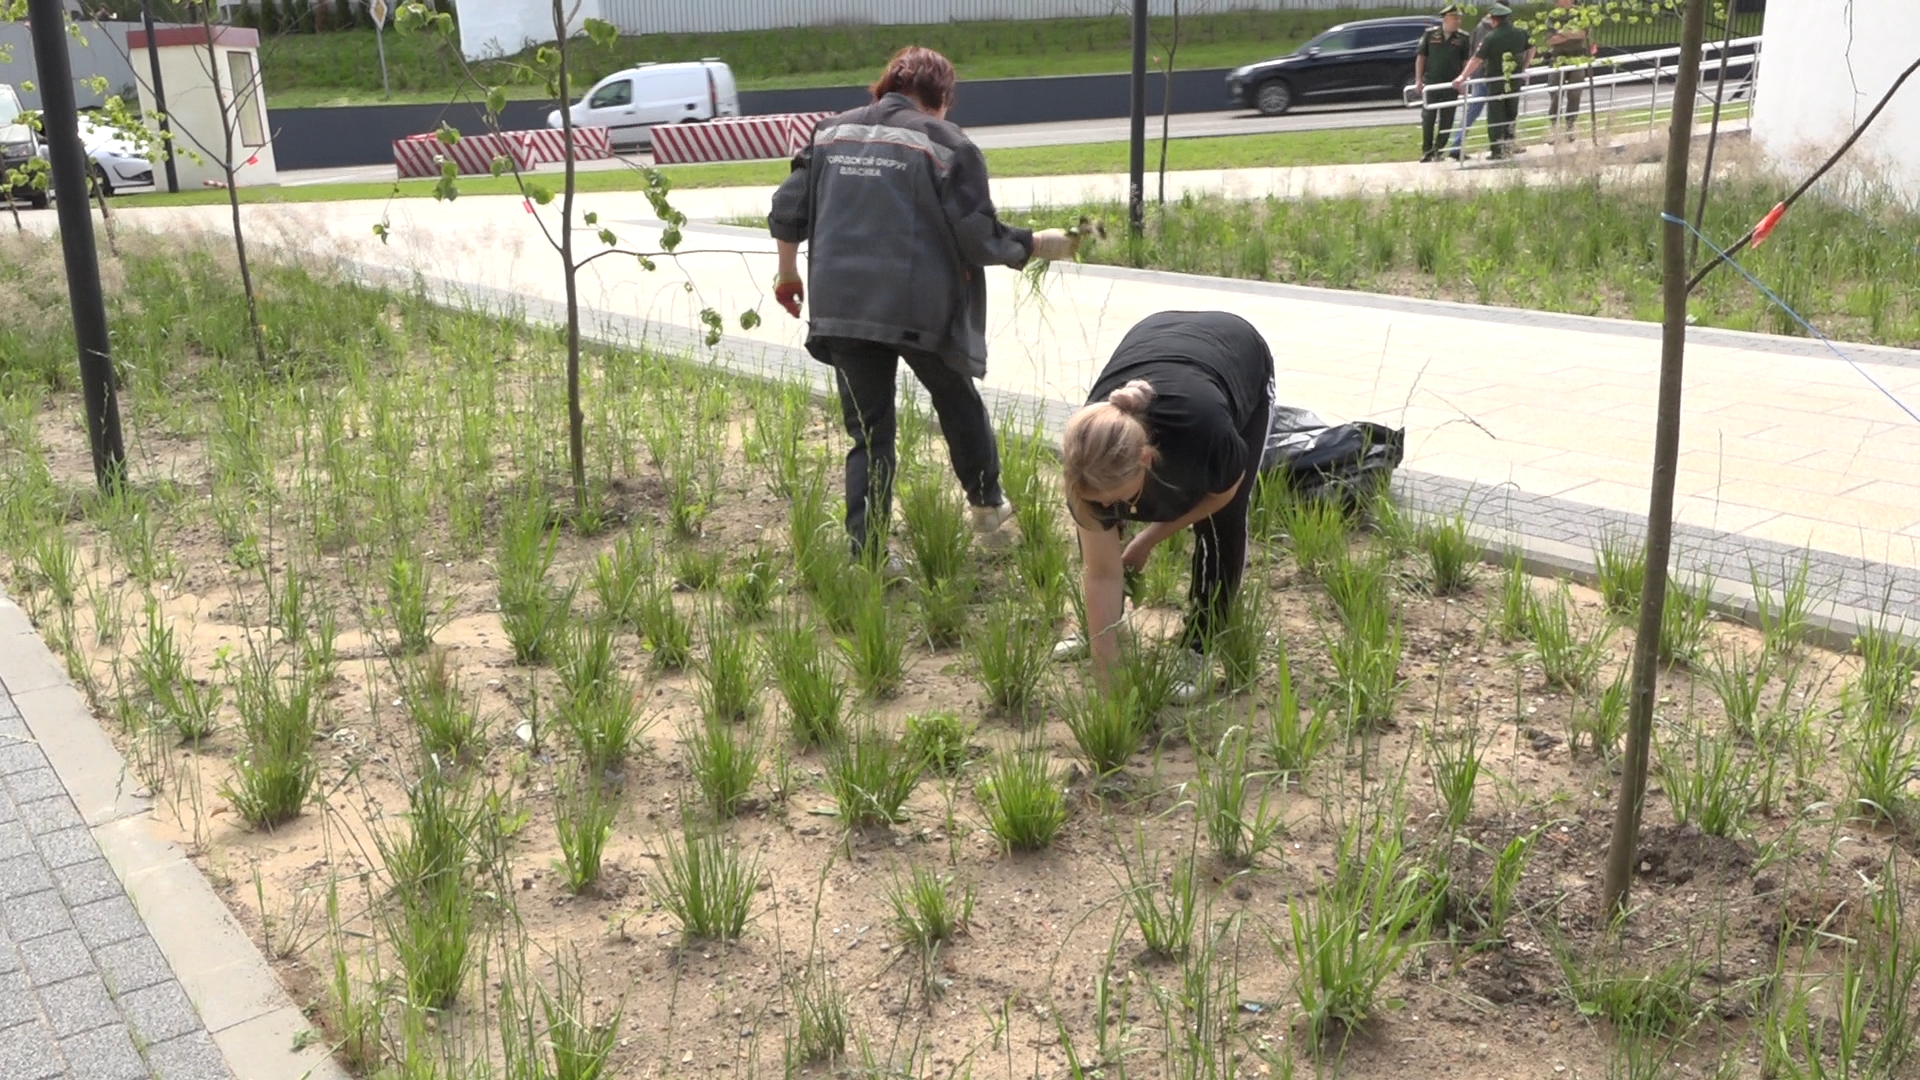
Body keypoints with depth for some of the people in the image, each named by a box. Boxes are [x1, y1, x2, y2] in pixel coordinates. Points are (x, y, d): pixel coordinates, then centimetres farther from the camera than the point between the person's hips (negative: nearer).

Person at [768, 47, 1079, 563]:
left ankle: (866, 554, 7)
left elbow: (787, 212, 10)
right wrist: (1039, 244, 10)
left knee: (868, 431, 11)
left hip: (842, 308, 3)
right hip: (919, 309, -3)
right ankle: (987, 503, 36)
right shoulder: (946, 144, -4)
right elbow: (981, 241, -7)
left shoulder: (830, 133, 10)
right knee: (959, 403, 23)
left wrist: (788, 275, 24)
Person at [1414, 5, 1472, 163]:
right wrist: (1418, 80, -1)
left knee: (1447, 120, 3)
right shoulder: (1430, 35, 1)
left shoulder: (1462, 38, 1)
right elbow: (1421, 57, 4)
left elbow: (1465, 62, 4)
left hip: (1451, 85, 1)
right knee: (1428, 118, 1)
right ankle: (1426, 150, 11)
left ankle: (1438, 150, 14)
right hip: (1431, 83, -1)